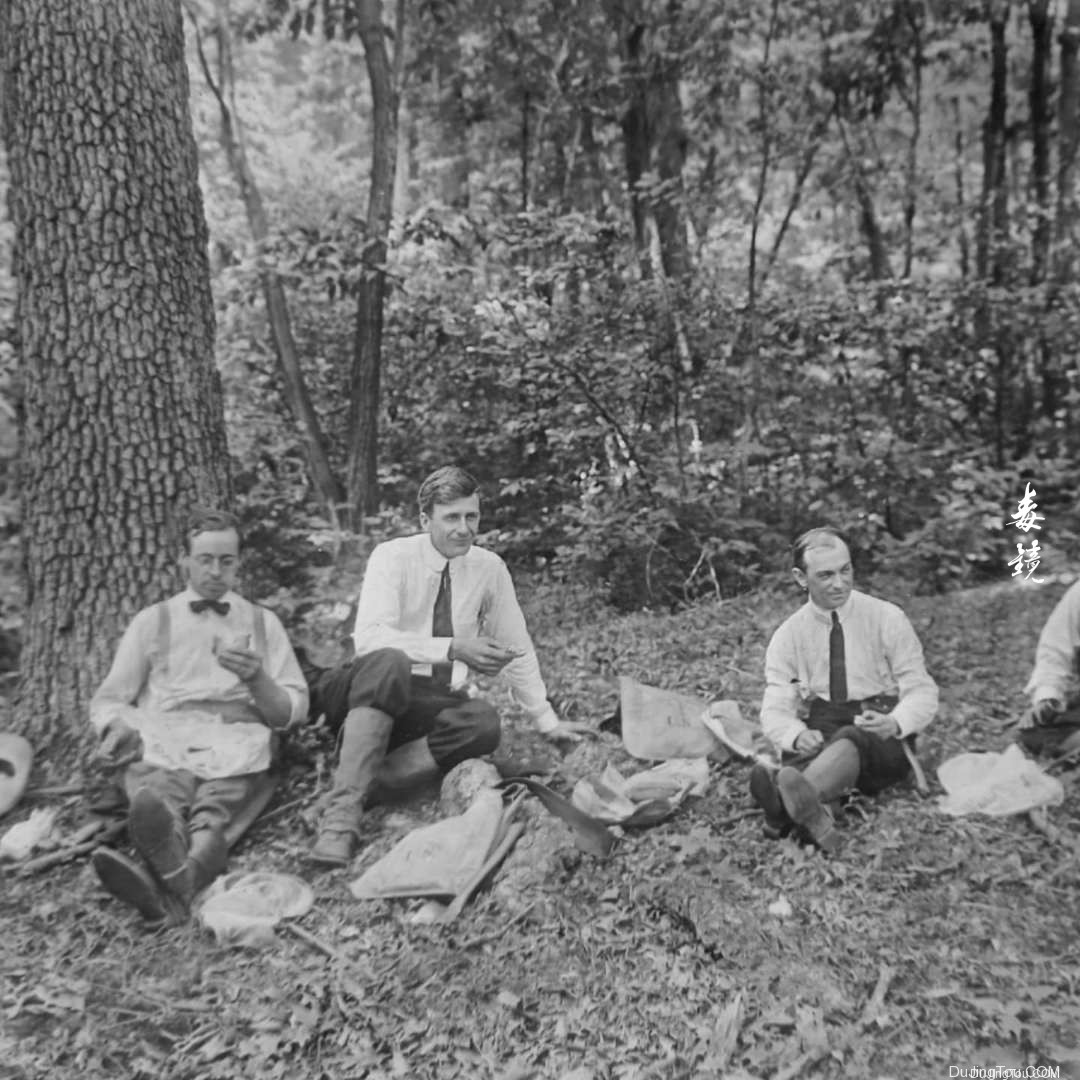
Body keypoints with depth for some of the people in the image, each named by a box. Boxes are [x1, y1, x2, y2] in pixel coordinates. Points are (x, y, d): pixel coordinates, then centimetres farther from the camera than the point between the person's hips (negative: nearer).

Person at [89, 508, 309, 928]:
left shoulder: (263, 622, 20)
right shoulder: (152, 621, 21)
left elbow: (294, 711, 14)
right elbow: (108, 699, 18)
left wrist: (257, 679, -8)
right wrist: (118, 726, -7)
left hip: (236, 740, 0)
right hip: (162, 741, 0)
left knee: (213, 812, -35)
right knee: (156, 796, -36)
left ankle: (175, 884, -61)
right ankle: (175, 875, -64)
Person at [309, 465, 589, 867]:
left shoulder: (489, 567, 1)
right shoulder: (393, 556, -9)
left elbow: (517, 648, 7)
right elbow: (369, 637, -23)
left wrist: (547, 721, 5)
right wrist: (453, 648, -33)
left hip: (440, 706, 3)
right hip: (376, 694, -3)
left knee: (485, 722, -30)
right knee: (389, 662, -37)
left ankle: (371, 781, -27)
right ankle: (342, 810, -36)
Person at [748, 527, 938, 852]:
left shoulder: (887, 618, 2)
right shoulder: (787, 636, 5)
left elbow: (921, 691, 0)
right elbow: (775, 710, -1)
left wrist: (894, 723, -24)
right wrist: (797, 736, -27)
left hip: (882, 740, -2)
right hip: (819, 735, 2)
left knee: (852, 739, -38)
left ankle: (789, 803, -65)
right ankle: (813, 814, -64)